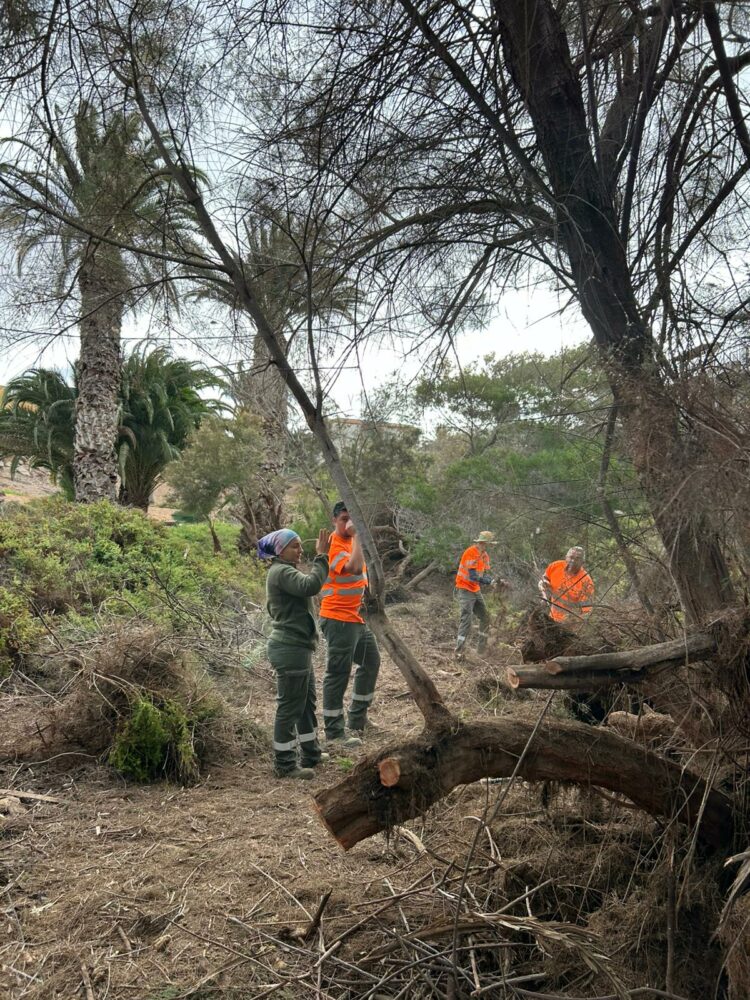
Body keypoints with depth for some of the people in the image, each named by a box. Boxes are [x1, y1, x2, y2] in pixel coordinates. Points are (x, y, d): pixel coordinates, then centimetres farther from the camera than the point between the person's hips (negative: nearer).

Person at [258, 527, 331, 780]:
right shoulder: (282, 572, -17)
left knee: (307, 702, 20)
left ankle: (310, 755, 33)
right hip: (291, 648, -11)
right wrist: (321, 556, -26)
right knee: (290, 707, 0)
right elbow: (310, 585, -33)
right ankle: (284, 765, 11)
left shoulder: (282, 572, 17)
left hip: (296, 647, 11)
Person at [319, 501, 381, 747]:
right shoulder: (333, 545, -17)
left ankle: (357, 719, 32)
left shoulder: (351, 541, 11)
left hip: (357, 617, 10)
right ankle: (334, 733, 5)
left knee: (371, 662, 19)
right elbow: (354, 568, -33)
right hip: (338, 619, -10)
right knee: (338, 672, -4)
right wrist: (356, 536, -27)